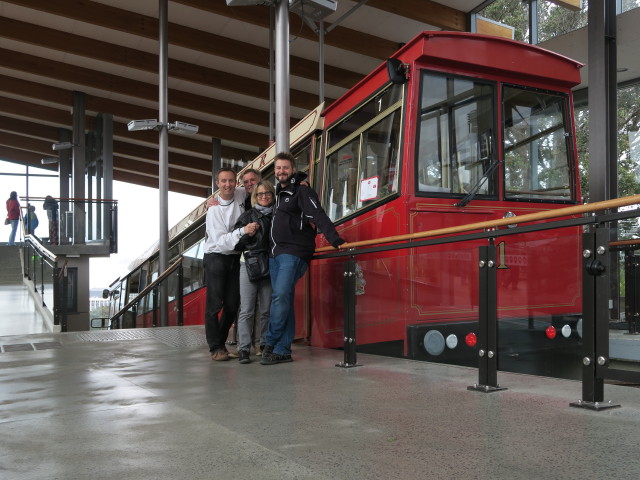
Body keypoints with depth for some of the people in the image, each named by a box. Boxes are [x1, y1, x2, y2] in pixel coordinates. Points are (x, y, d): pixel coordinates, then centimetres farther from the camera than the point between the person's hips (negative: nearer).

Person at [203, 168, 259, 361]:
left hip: (236, 258, 5)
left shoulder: (242, 195, -1)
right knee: (215, 304, -7)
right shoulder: (214, 210, -14)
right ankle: (215, 347, 1)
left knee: (232, 304, 5)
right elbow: (220, 240, -22)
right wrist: (243, 230, -34)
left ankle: (220, 342, 21)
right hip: (216, 257, -5)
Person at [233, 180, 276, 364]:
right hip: (249, 265, -3)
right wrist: (247, 233, -15)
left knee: (267, 309, 6)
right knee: (247, 310, -5)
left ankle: (264, 345, 16)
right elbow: (236, 242, 0)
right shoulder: (247, 216, 5)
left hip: (269, 266, 3)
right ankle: (244, 349, -3)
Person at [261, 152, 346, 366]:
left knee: (281, 296, -19)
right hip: (276, 253, 8)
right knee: (283, 301, 6)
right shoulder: (279, 193, 22)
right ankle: (282, 350, 7)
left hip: (294, 253, -8)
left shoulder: (302, 191, -4)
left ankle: (270, 343, -8)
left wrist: (335, 239, -29)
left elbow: (319, 216, -17)